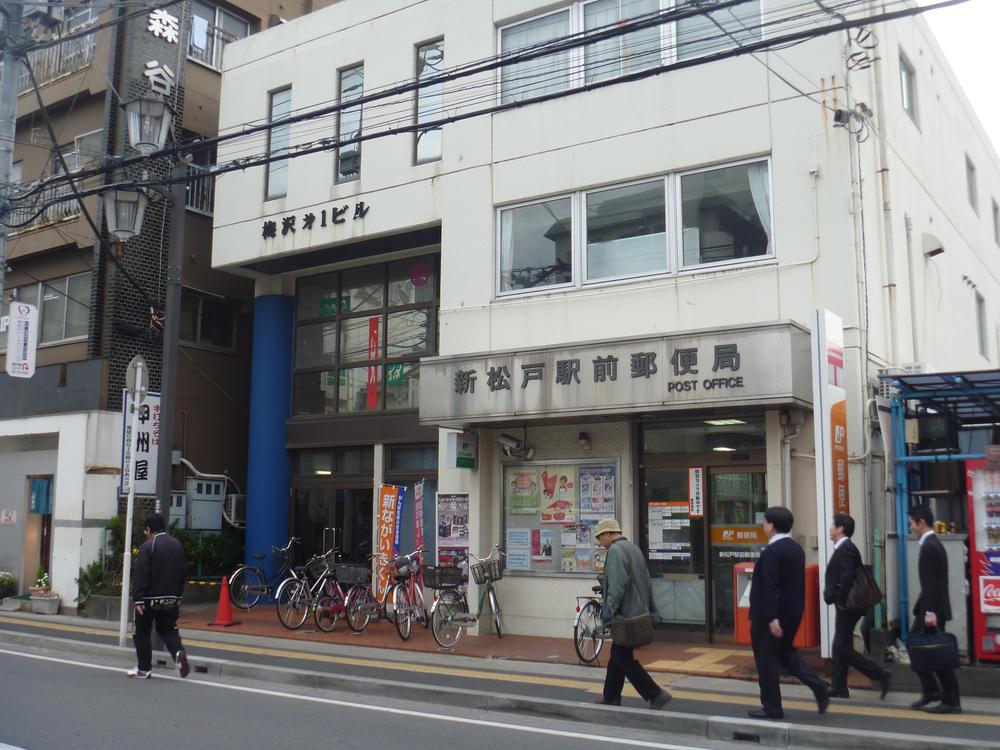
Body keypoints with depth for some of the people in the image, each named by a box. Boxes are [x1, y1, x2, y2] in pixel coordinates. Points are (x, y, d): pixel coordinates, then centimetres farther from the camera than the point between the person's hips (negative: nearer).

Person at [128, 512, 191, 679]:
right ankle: (178, 652, -11)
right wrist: (178, 596, 18)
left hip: (150, 598, -5)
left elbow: (140, 575, -17)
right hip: (171, 598, 5)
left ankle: (144, 669, 14)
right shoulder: (177, 545, 7)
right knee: (168, 629, 16)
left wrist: (138, 599, -14)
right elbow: (181, 573, 12)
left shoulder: (148, 546, -13)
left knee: (142, 632, 9)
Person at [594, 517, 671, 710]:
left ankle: (656, 695, -6)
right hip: (639, 612, 10)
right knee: (617, 656, 16)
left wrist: (608, 614, -19)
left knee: (623, 659, -4)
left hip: (626, 614, -10)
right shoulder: (634, 548, 16)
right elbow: (647, 583, 20)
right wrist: (651, 610, 23)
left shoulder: (616, 550, -15)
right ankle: (610, 698, 24)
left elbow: (617, 587, -23)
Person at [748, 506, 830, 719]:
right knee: (785, 652, 22)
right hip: (793, 612, 9)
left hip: (770, 615, -9)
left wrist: (772, 618, -25)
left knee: (766, 660, 4)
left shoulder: (772, 551, -20)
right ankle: (819, 688, 8)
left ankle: (772, 708, 12)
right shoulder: (796, 548, 9)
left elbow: (770, 586, -24)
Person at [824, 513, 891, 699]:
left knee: (843, 648, -6)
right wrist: (838, 600, 11)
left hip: (846, 607, -10)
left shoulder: (845, 549, -18)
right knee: (839, 648, 13)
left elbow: (846, 577, -28)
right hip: (845, 607, 10)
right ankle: (838, 688, 19)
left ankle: (880, 675, -4)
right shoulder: (844, 548, 13)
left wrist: (840, 600, -19)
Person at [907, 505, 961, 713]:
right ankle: (930, 691, 20)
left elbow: (931, 583, -23)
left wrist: (930, 612, -24)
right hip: (930, 607, 10)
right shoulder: (934, 544, 13)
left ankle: (951, 702, 6)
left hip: (932, 609, -10)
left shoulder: (929, 547, -18)